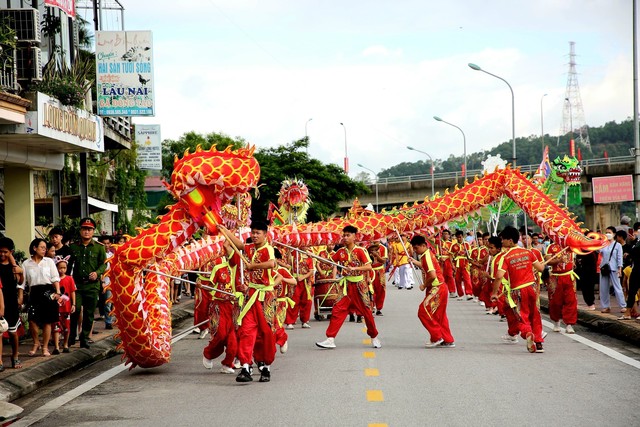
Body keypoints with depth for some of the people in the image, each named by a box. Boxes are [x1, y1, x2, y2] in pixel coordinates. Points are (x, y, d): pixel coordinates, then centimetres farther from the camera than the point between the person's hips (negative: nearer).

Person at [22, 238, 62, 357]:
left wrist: (58, 292, -8)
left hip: (48, 292, 0)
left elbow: (55, 279, 4)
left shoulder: (49, 261, 7)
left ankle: (45, 347, 14)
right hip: (34, 293, 0)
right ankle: (36, 343, 15)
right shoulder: (26, 264, 6)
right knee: (32, 320, -10)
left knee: (47, 321, 2)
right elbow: (22, 281, 6)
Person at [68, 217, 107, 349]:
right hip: (77, 284, 0)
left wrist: (97, 273, -14)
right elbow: (69, 264, 13)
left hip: (92, 285, 0)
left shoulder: (99, 247, 6)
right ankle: (71, 336, 4)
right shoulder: (73, 247, 10)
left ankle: (85, 337, 15)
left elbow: (104, 264, 5)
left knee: (89, 313, 4)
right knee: (75, 310, -12)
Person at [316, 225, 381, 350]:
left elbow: (369, 267, -17)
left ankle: (374, 338, 23)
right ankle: (330, 339, -8)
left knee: (366, 311, 5)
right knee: (337, 310, -7)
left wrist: (354, 268, -29)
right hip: (346, 285, 3)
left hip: (359, 285, -3)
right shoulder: (341, 251, 4)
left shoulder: (360, 250, -9)